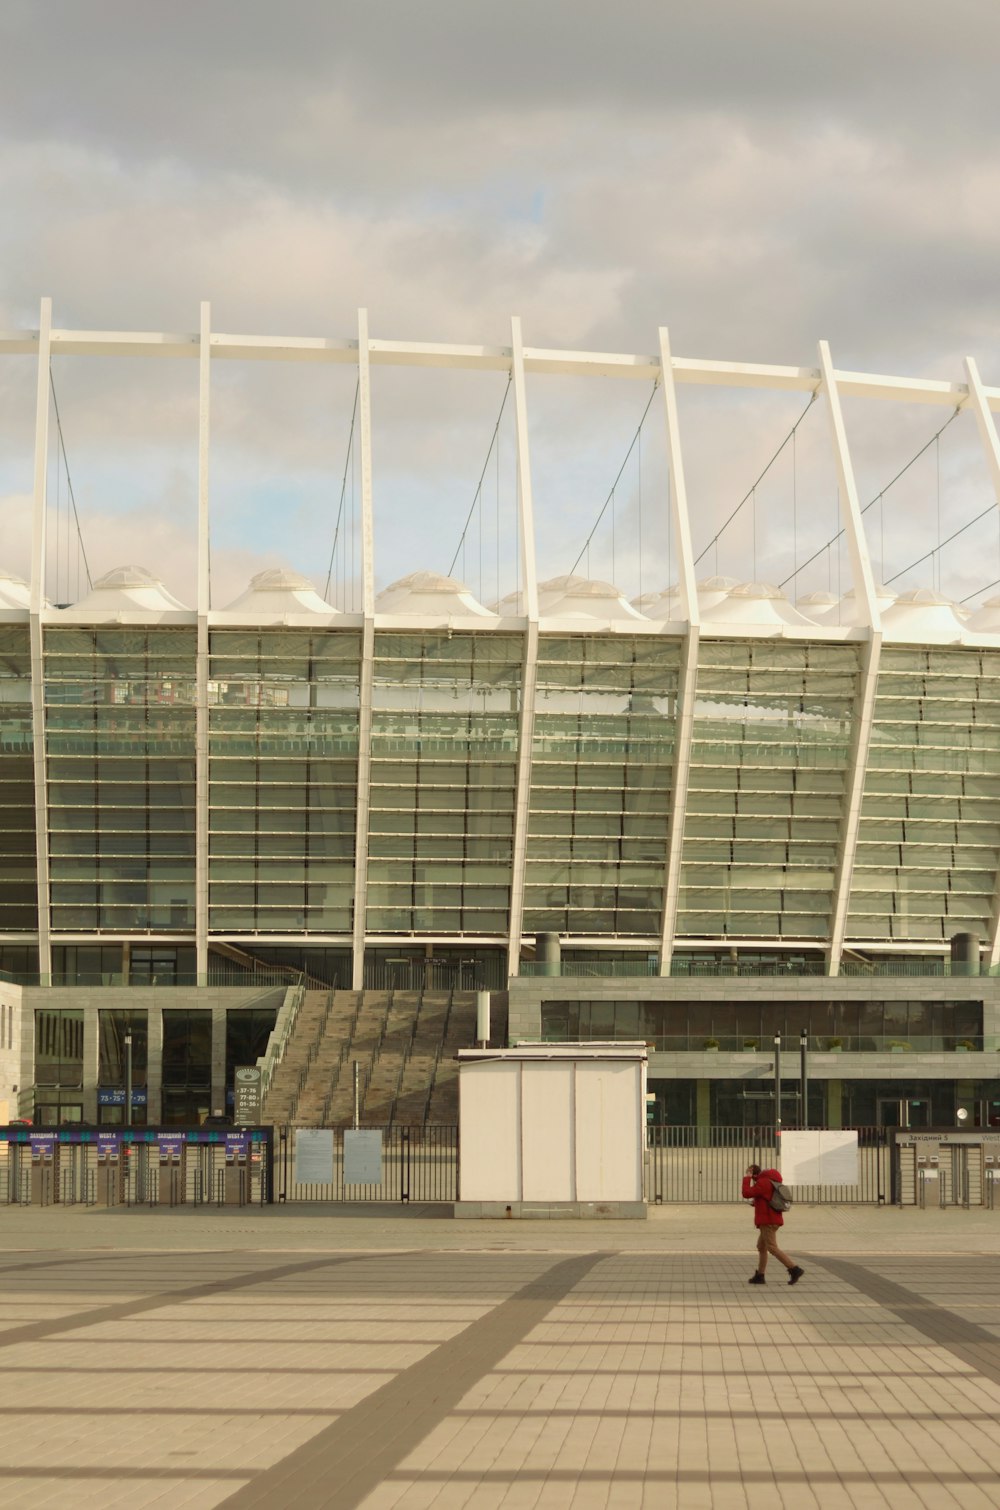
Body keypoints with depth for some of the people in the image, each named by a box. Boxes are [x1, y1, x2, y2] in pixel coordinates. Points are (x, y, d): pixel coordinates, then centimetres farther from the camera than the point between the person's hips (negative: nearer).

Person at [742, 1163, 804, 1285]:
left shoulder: (762, 1182, -13)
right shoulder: (771, 1181, 18)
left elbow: (746, 1193, -19)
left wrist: (746, 1178, -10)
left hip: (768, 1221, -10)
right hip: (772, 1220, 10)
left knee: (772, 1248, -13)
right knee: (761, 1247, 16)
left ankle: (795, 1269, -19)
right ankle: (759, 1276, 18)